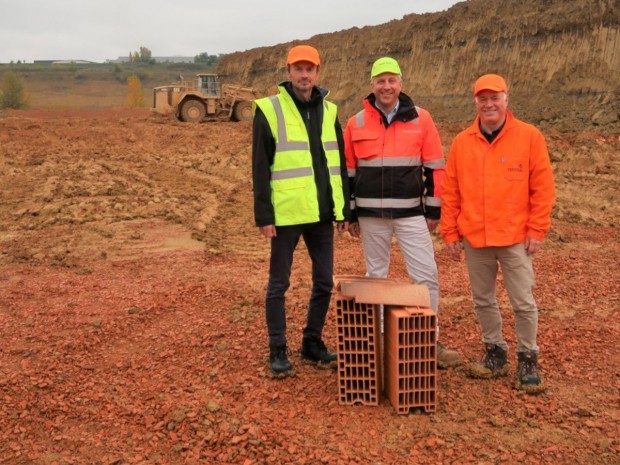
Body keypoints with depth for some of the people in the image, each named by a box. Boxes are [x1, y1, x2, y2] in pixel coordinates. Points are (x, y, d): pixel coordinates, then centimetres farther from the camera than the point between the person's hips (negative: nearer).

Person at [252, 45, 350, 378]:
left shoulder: (328, 110, 10)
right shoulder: (269, 110, -4)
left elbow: (339, 163, 14)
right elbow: (260, 168, -6)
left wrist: (345, 209, 11)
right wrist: (263, 215, -11)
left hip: (322, 213, 5)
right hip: (287, 214, -5)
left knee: (324, 282, 11)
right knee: (279, 284, 4)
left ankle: (313, 343, 28)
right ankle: (278, 351, 17)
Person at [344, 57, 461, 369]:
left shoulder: (421, 119, 0)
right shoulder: (356, 123, 3)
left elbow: (434, 166, 2)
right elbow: (348, 171, 6)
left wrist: (434, 209, 0)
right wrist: (350, 214, 5)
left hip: (411, 212, -1)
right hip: (371, 214, 1)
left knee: (426, 275, -2)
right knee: (375, 275, 11)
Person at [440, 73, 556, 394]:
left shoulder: (529, 137, -2)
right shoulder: (462, 143, 4)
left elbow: (542, 187, -2)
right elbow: (450, 191, 5)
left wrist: (537, 230, -6)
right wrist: (450, 233, 2)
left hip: (515, 238, -3)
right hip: (473, 238, 3)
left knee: (523, 302, 2)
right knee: (483, 300, 12)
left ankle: (527, 360, 20)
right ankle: (495, 354, 29)